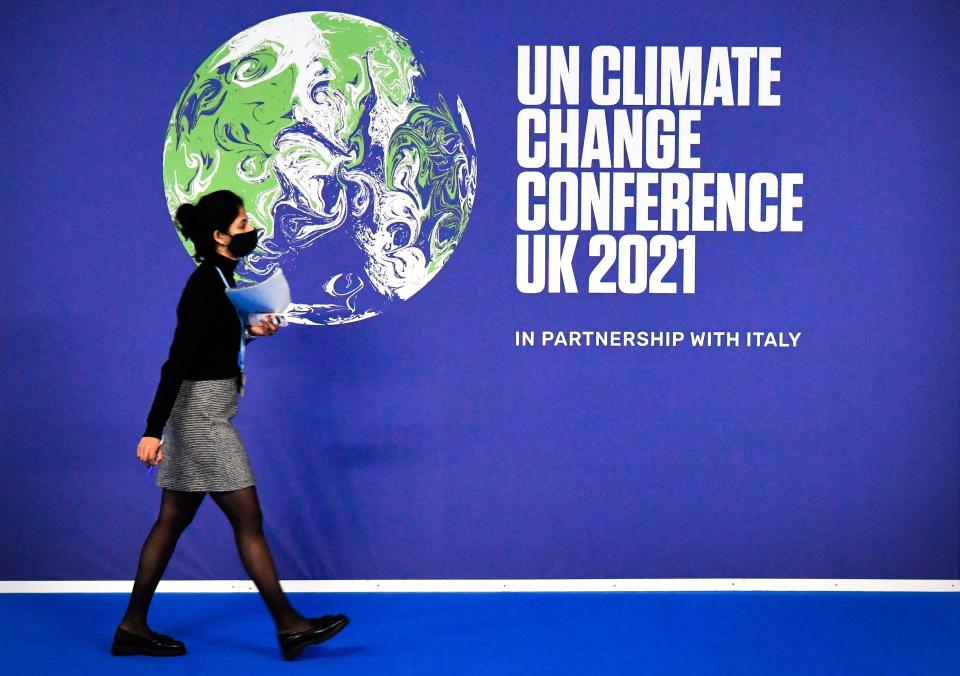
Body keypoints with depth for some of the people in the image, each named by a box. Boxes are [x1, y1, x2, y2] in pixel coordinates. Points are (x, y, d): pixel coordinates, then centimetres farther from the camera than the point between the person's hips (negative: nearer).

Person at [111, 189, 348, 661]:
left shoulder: (215, 279, 10)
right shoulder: (205, 287, -18)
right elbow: (177, 361, -23)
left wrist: (250, 332, 10)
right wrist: (153, 430, -26)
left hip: (203, 414, 10)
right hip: (203, 413, -10)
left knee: (173, 521, 12)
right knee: (248, 520, -3)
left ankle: (133, 627, 19)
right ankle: (289, 626, 5)